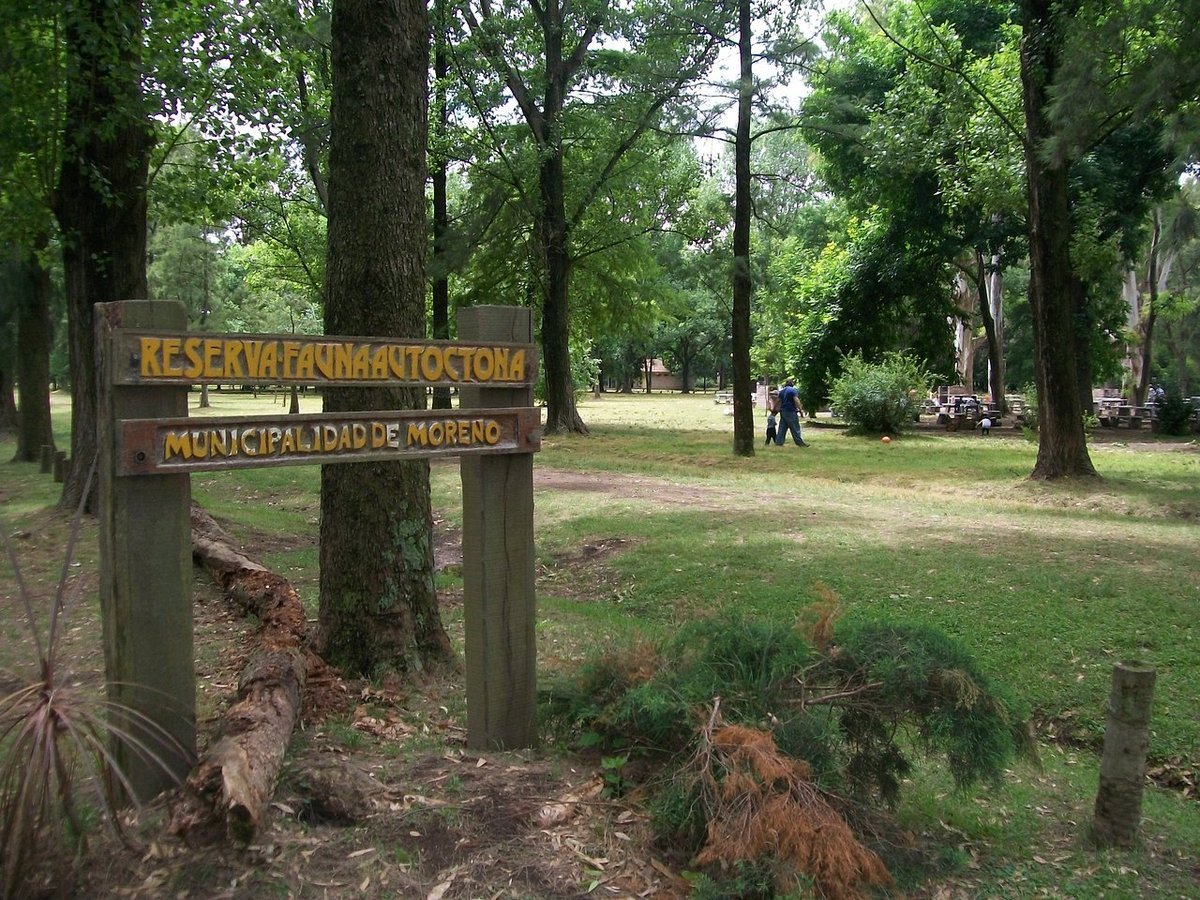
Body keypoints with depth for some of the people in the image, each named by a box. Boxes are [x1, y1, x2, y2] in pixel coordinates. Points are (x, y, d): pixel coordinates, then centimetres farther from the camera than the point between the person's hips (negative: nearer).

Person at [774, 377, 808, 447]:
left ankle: (778, 442, 6)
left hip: (783, 411, 7)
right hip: (791, 412, -7)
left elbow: (779, 401, 18)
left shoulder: (781, 391, 13)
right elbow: (796, 400, -19)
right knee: (795, 428, -4)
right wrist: (800, 410, -17)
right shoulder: (793, 390, -10)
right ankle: (800, 443, -1)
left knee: (782, 428, 9)